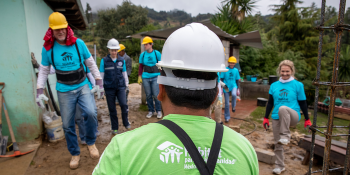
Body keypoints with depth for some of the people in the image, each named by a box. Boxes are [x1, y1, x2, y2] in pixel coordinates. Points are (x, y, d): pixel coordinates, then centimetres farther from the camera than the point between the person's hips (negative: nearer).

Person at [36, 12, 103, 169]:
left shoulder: (78, 43, -5)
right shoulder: (48, 48, -2)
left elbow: (91, 64, 1)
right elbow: (44, 71, 5)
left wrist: (99, 82, -2)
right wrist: (39, 91, -1)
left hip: (83, 86, -1)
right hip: (64, 91, 1)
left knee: (90, 113, -22)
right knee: (68, 125, 7)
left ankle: (91, 143, 6)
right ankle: (75, 154, 28)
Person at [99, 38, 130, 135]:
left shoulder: (122, 60, 3)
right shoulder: (104, 61, -3)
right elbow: (101, 75, 0)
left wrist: (126, 84, 15)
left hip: (120, 87, 1)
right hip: (109, 88, -1)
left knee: (124, 104, -12)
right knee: (112, 109, 7)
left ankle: (126, 123, 12)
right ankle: (114, 128, 21)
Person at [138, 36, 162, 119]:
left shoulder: (157, 53, 0)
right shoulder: (142, 54, 6)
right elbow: (140, 66, 12)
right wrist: (139, 76, 7)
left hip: (155, 77, -2)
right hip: (145, 77, 3)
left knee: (156, 95, -4)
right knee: (148, 95, 8)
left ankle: (159, 111, 12)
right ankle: (150, 111, 22)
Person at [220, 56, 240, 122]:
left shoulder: (236, 70, 3)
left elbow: (237, 80, 10)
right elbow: (221, 79, 0)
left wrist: (238, 89, 6)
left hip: (233, 86, 1)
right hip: (226, 88, -1)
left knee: (234, 94, -35)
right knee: (227, 103, 4)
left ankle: (233, 106, -5)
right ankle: (227, 117, 20)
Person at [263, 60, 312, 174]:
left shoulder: (298, 85, -1)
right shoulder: (274, 85, 6)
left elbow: (303, 103, 4)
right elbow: (270, 103, 10)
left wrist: (307, 120, 5)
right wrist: (266, 118, 9)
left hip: (293, 116, -4)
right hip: (276, 118, 4)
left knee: (283, 108, -38)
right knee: (277, 144, 7)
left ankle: (285, 136, -26)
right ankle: (279, 166, 29)